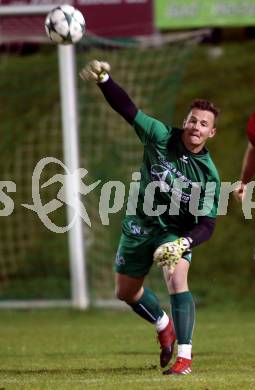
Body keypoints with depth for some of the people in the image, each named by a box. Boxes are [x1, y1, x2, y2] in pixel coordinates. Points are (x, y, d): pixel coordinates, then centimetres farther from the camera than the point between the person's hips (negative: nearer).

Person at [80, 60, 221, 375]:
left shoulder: (209, 174, -19)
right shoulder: (161, 138, -16)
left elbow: (207, 224, -18)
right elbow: (127, 108, -19)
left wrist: (185, 243, -37)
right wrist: (103, 79, -35)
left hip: (176, 231, -3)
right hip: (140, 227, 3)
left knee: (177, 280, -30)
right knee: (125, 292, 16)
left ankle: (184, 358, -28)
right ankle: (164, 326, 46)